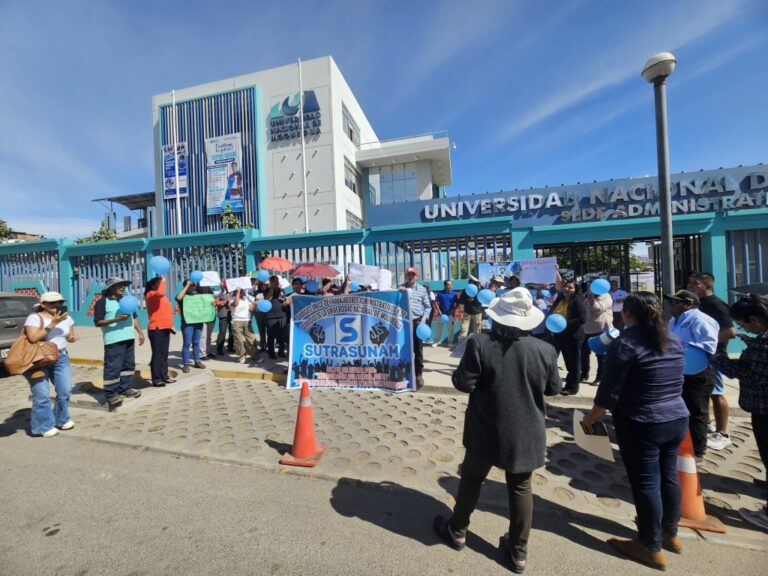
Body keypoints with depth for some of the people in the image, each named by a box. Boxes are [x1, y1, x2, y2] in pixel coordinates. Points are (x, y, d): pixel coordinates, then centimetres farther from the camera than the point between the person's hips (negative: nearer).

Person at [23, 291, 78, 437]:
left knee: (65, 390, 5)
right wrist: (52, 324, -27)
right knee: (42, 395, -2)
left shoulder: (66, 318, 7)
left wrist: (72, 338, -7)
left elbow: (70, 336, 17)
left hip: (61, 357, 5)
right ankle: (44, 427, 12)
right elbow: (33, 338, -23)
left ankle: (62, 419, 24)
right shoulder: (34, 318, -11)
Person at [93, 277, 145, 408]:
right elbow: (98, 323, -12)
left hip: (129, 339, 7)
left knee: (129, 364, 13)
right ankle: (111, 393, 4)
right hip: (113, 341, -7)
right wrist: (116, 319, -23)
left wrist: (140, 332, 12)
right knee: (113, 367, -5)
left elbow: (134, 318, 20)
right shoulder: (102, 302, -6)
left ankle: (125, 388, 24)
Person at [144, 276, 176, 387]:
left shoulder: (161, 297, 20)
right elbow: (160, 292, -31)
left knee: (164, 354, 12)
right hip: (156, 329, -9)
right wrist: (163, 281, -18)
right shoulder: (151, 294, -7)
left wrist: (170, 325, 19)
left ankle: (164, 376, 20)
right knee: (157, 354, -5)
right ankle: (156, 379, 1)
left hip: (165, 328, 9)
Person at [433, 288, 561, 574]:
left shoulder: (479, 343, -21)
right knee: (521, 489, 20)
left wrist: (461, 370, 2)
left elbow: (464, 383, -18)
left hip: (487, 431, -1)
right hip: (526, 434, 2)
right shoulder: (545, 350, -11)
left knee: (471, 479, 20)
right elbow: (553, 389, 3)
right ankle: (518, 552, 36)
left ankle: (457, 531, 41)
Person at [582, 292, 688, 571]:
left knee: (646, 484, 6)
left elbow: (609, 392, -18)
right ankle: (670, 534, 40)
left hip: (641, 425, -8)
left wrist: (590, 418, -5)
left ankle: (652, 548, 22)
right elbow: (671, 384, 16)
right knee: (668, 476, 21)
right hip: (677, 419, 8)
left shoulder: (625, 342, -19)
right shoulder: (674, 340, 5)